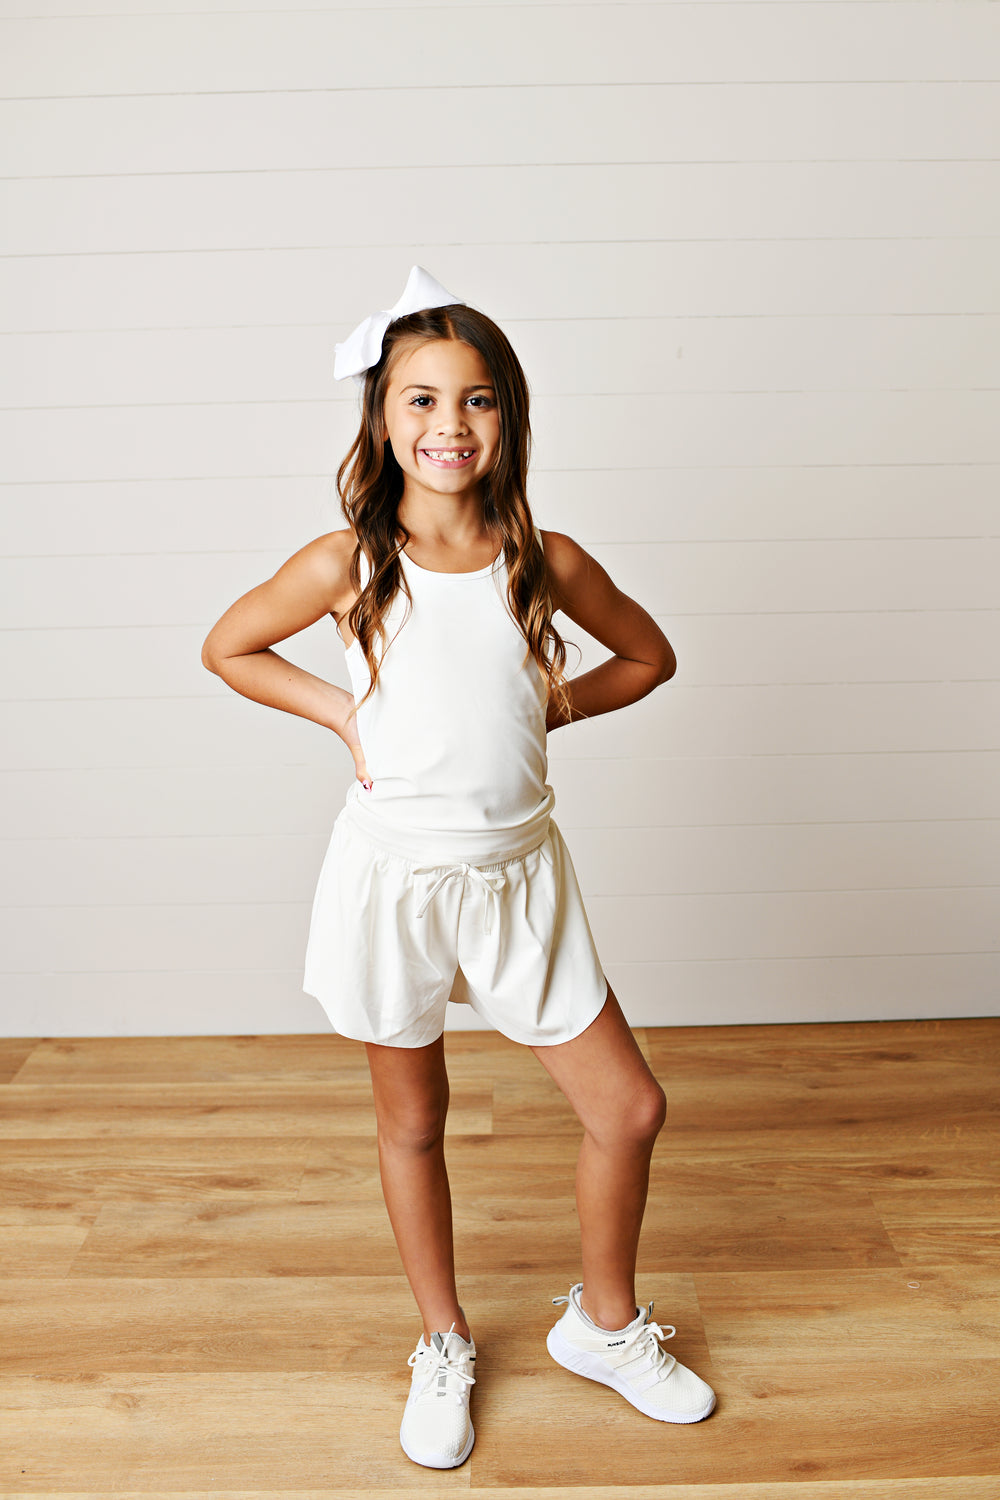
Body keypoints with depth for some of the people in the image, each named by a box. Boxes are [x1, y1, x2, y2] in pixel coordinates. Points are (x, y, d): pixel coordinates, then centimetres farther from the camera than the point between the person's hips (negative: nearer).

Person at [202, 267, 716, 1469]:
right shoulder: (348, 565, -9)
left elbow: (647, 655, 12)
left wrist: (552, 709, -2)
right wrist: (344, 714, -4)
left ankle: (603, 1325, 36)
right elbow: (227, 648, 6)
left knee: (629, 1109, 6)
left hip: (518, 874, 2)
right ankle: (443, 1347, 41)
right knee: (412, 1124, 15)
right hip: (394, 875, -1)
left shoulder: (545, 561, -4)